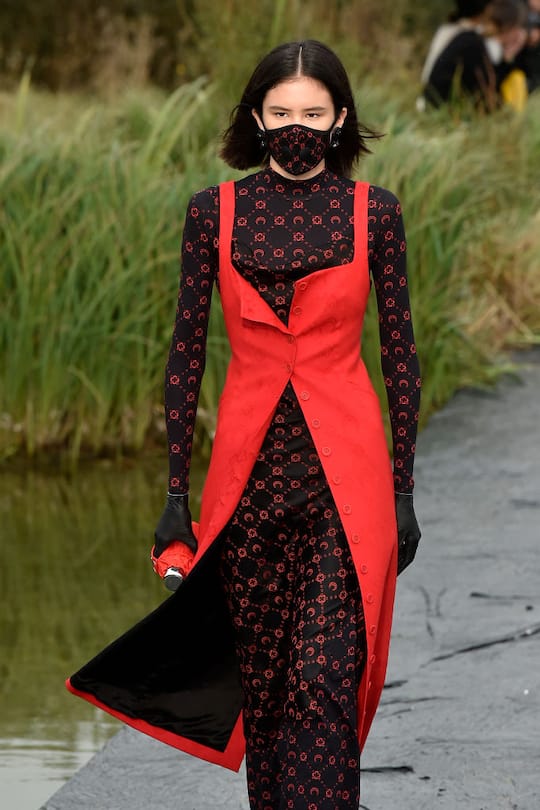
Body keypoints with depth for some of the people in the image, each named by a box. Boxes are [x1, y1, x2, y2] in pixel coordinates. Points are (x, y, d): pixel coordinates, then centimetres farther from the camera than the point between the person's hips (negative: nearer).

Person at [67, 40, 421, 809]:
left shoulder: (373, 211, 0)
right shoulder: (214, 212, 1)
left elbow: (401, 351, 4)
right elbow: (185, 353, 5)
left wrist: (403, 491, 3)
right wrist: (176, 493, 2)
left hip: (343, 473, -2)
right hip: (249, 474, 2)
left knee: (325, 677, -10)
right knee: (261, 677, 9)